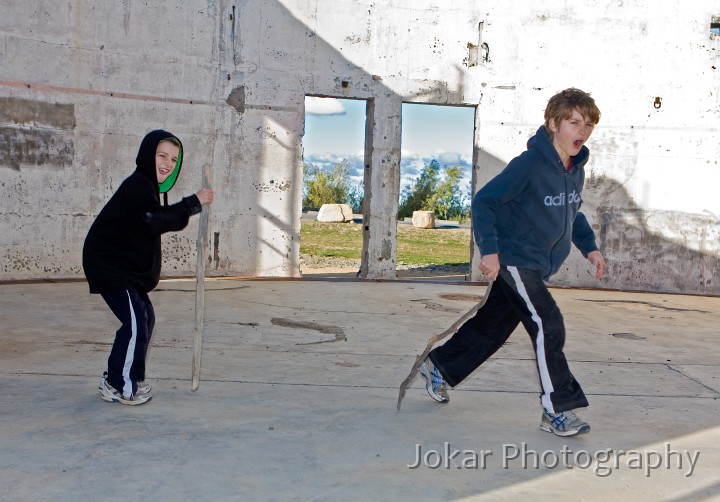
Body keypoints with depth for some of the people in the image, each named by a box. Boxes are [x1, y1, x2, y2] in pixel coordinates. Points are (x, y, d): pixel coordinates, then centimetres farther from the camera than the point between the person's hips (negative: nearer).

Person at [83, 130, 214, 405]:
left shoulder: (146, 186, 14)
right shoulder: (137, 185, -19)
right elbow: (155, 221, -31)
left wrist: (152, 251, 6)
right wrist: (194, 203, -29)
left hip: (126, 264, 11)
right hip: (109, 263, -11)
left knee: (145, 317, 15)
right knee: (134, 323, -13)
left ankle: (123, 378, 27)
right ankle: (119, 386, 1)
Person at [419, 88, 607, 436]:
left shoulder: (576, 169, 4)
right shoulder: (529, 165, -21)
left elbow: (573, 213, 22)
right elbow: (483, 201, -20)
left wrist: (589, 247, 11)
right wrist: (489, 250, -28)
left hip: (537, 265, 8)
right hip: (514, 260, -8)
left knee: (493, 327, 15)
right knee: (548, 326, -14)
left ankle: (439, 367, 33)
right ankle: (557, 410, -3)